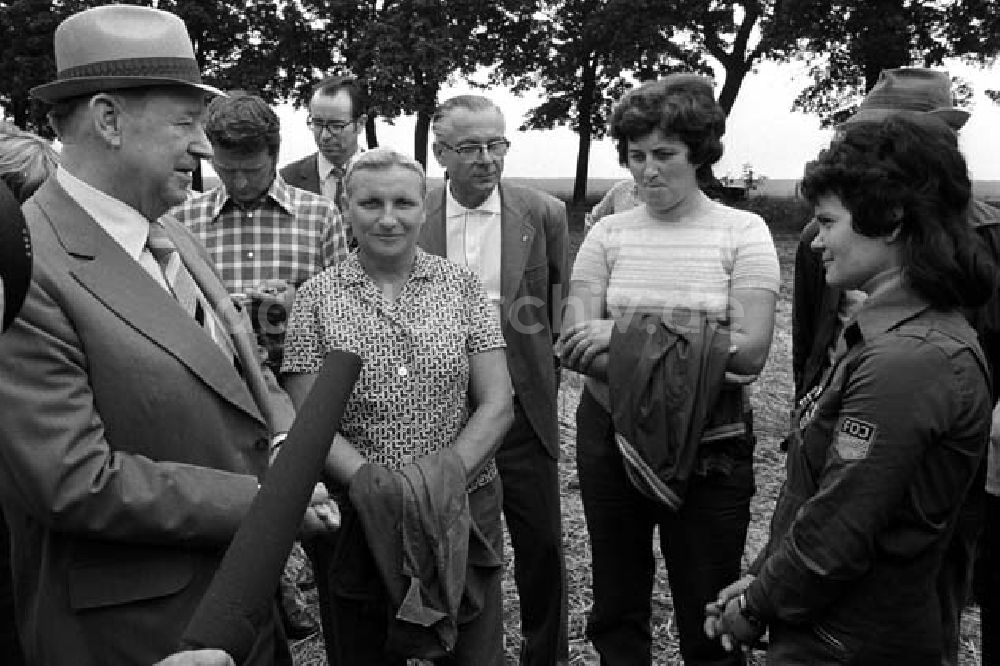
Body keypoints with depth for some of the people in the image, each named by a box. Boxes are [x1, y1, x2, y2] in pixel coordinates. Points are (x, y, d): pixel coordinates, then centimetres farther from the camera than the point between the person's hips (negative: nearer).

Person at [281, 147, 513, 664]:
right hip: (358, 522, 0)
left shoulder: (461, 286, 1)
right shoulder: (316, 298, -1)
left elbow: (497, 404, -2)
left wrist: (450, 473, -18)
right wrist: (372, 484, -21)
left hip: (464, 514, 1)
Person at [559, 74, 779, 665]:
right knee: (616, 612, 18)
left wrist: (625, 336, -19)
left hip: (710, 445, -2)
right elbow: (575, 346, -7)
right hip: (611, 434, 3)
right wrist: (698, 358, -20)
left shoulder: (743, 232, -5)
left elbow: (751, 350, -15)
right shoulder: (608, 233, 1)